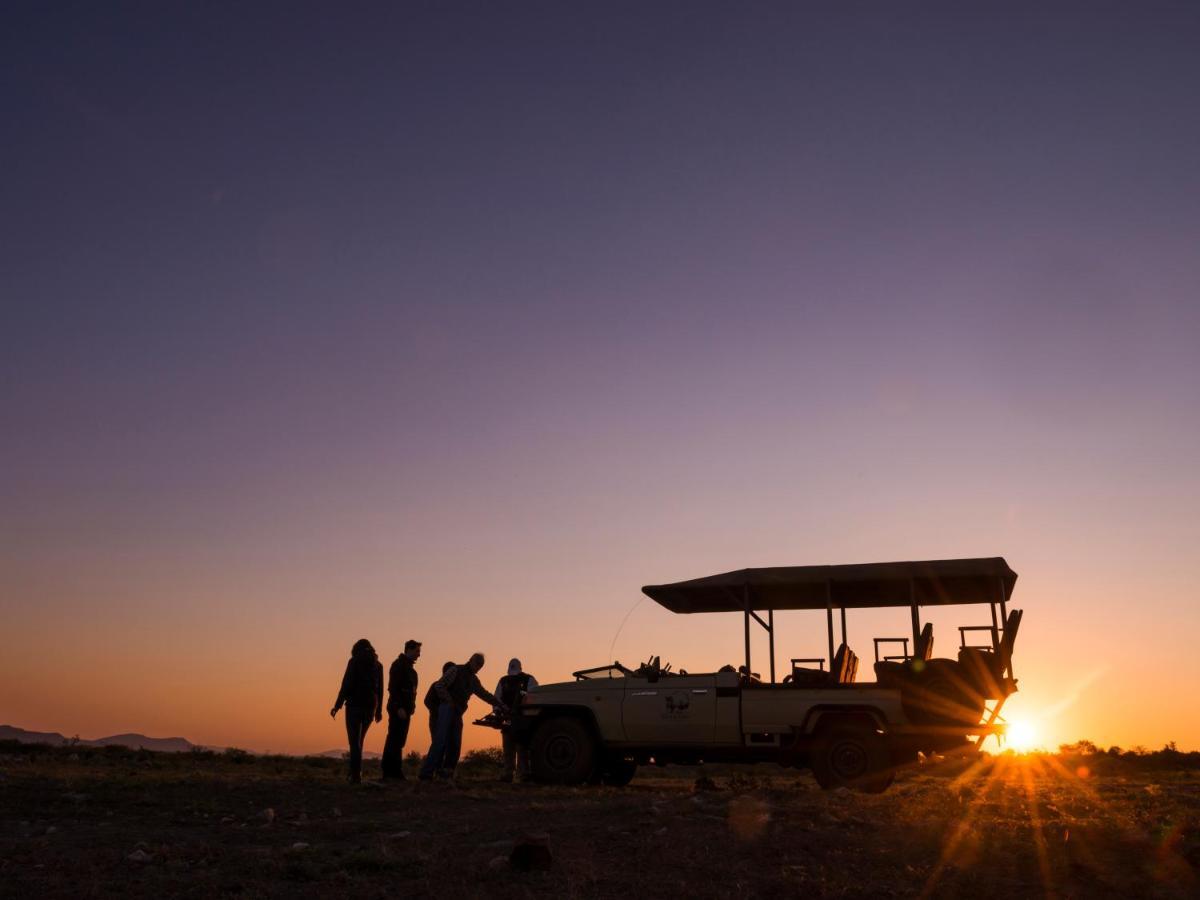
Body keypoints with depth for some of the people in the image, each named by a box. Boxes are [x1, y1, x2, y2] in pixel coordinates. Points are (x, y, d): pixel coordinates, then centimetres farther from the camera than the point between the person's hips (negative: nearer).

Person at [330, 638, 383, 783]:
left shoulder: (354, 661, -3)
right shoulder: (378, 665, 10)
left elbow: (346, 684, -9)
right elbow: (380, 689, 11)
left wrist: (337, 706, -6)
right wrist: (379, 710, 16)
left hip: (354, 705, -5)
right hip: (370, 706, 5)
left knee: (354, 741, -1)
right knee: (358, 740, 18)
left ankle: (356, 774, -8)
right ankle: (356, 771, 17)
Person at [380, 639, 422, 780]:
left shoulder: (409, 667, 19)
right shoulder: (399, 665, -9)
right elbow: (393, 688, -17)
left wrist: (411, 706, 12)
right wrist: (399, 707, -23)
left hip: (405, 710, 9)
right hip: (398, 709, -9)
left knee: (398, 741, 10)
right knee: (396, 740, -9)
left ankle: (389, 771, 13)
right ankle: (395, 771, -9)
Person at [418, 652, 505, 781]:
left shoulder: (473, 680, 19)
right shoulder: (456, 670, -3)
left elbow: (485, 694, 28)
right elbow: (439, 686, -12)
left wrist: (501, 705, 24)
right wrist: (450, 701, -14)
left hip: (457, 713, 8)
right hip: (447, 709, -8)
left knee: (455, 744, 0)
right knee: (441, 742, -15)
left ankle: (447, 772, 5)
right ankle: (426, 773, -15)